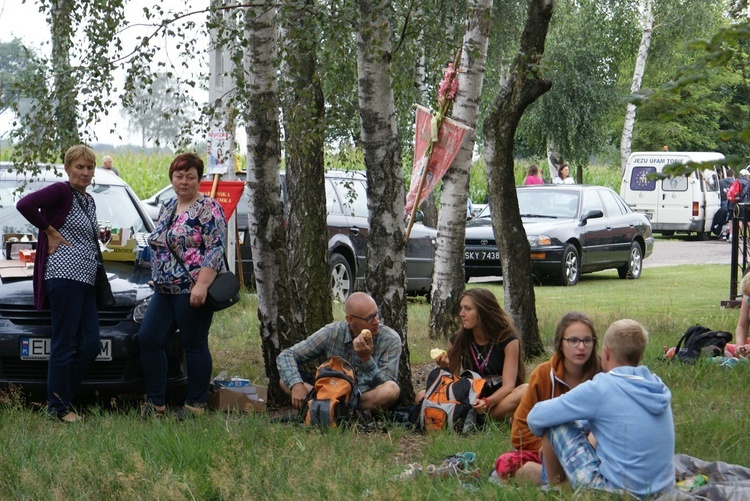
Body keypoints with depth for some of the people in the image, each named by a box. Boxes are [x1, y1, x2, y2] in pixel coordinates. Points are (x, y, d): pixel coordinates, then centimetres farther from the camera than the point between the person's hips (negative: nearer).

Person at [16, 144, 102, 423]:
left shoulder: (89, 201, 21)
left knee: (90, 346, 4)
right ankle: (57, 406, 1)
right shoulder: (62, 191, -5)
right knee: (65, 344, -6)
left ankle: (62, 398, 15)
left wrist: (98, 235, 11)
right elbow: (25, 204, -19)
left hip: (86, 280, 9)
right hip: (65, 274, -9)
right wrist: (50, 232, -13)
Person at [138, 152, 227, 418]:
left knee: (194, 345, -2)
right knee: (147, 339, 0)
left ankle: (196, 404, 7)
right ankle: (155, 402, 6)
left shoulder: (208, 208, -7)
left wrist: (202, 285, -23)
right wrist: (157, 278, 22)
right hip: (164, 290, 8)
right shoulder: (167, 209, 17)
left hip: (193, 291, -8)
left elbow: (216, 249, -15)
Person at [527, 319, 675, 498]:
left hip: (619, 492, -7)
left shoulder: (599, 389, -12)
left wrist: (546, 440, 17)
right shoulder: (658, 387, 6)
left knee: (554, 422, 4)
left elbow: (536, 418, -4)